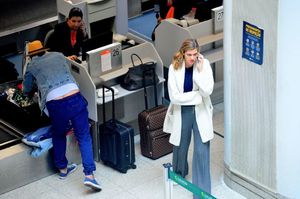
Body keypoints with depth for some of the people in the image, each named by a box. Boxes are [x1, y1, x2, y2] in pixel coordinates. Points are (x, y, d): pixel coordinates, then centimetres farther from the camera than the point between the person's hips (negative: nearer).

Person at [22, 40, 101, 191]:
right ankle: (89, 175, -8)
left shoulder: (32, 66, 19)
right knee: (84, 137, 5)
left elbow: (26, 90, 33)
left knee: (58, 136, 25)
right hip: (74, 98, 1)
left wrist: (36, 83, 55)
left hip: (55, 104, -1)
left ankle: (62, 169, 37)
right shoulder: (58, 55, 25)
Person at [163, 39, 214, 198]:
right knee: (180, 147, 20)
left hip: (200, 112, -1)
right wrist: (197, 95, -18)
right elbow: (174, 97, -17)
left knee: (202, 152, -6)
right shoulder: (174, 68, -13)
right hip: (182, 113, 1)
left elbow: (207, 91, -23)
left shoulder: (204, 64, -13)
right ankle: (179, 174, 52)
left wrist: (200, 70, -26)